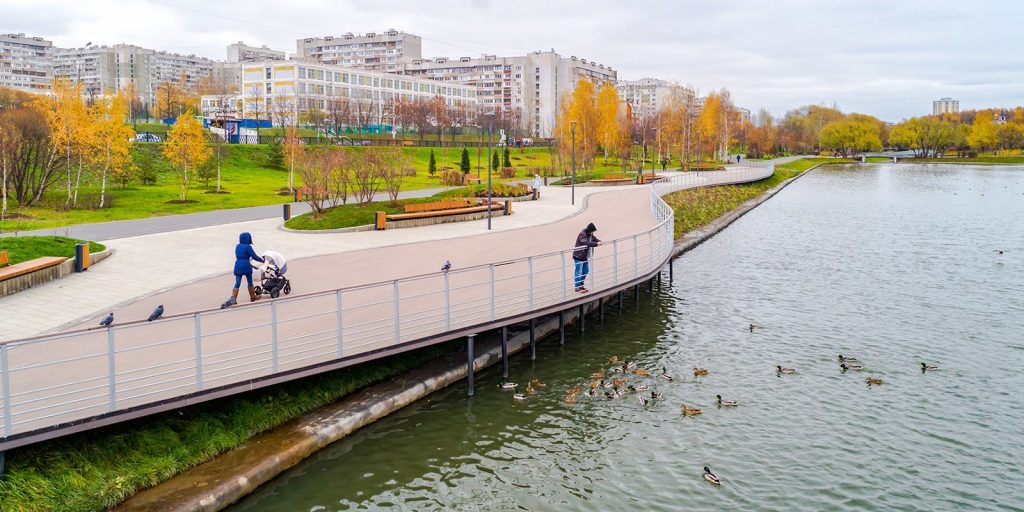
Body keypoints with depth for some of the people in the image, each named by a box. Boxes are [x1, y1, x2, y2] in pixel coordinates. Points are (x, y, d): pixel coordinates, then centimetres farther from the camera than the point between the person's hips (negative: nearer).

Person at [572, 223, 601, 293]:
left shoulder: (590, 234, 5)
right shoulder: (582, 234, -23)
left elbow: (594, 239, 14)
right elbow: (586, 243, -36)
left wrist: (599, 241, -9)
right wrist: (596, 244, -37)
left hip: (585, 256, 10)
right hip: (578, 256, -10)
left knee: (586, 271, 18)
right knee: (579, 272, -2)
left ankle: (581, 285, 31)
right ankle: (577, 287, 6)